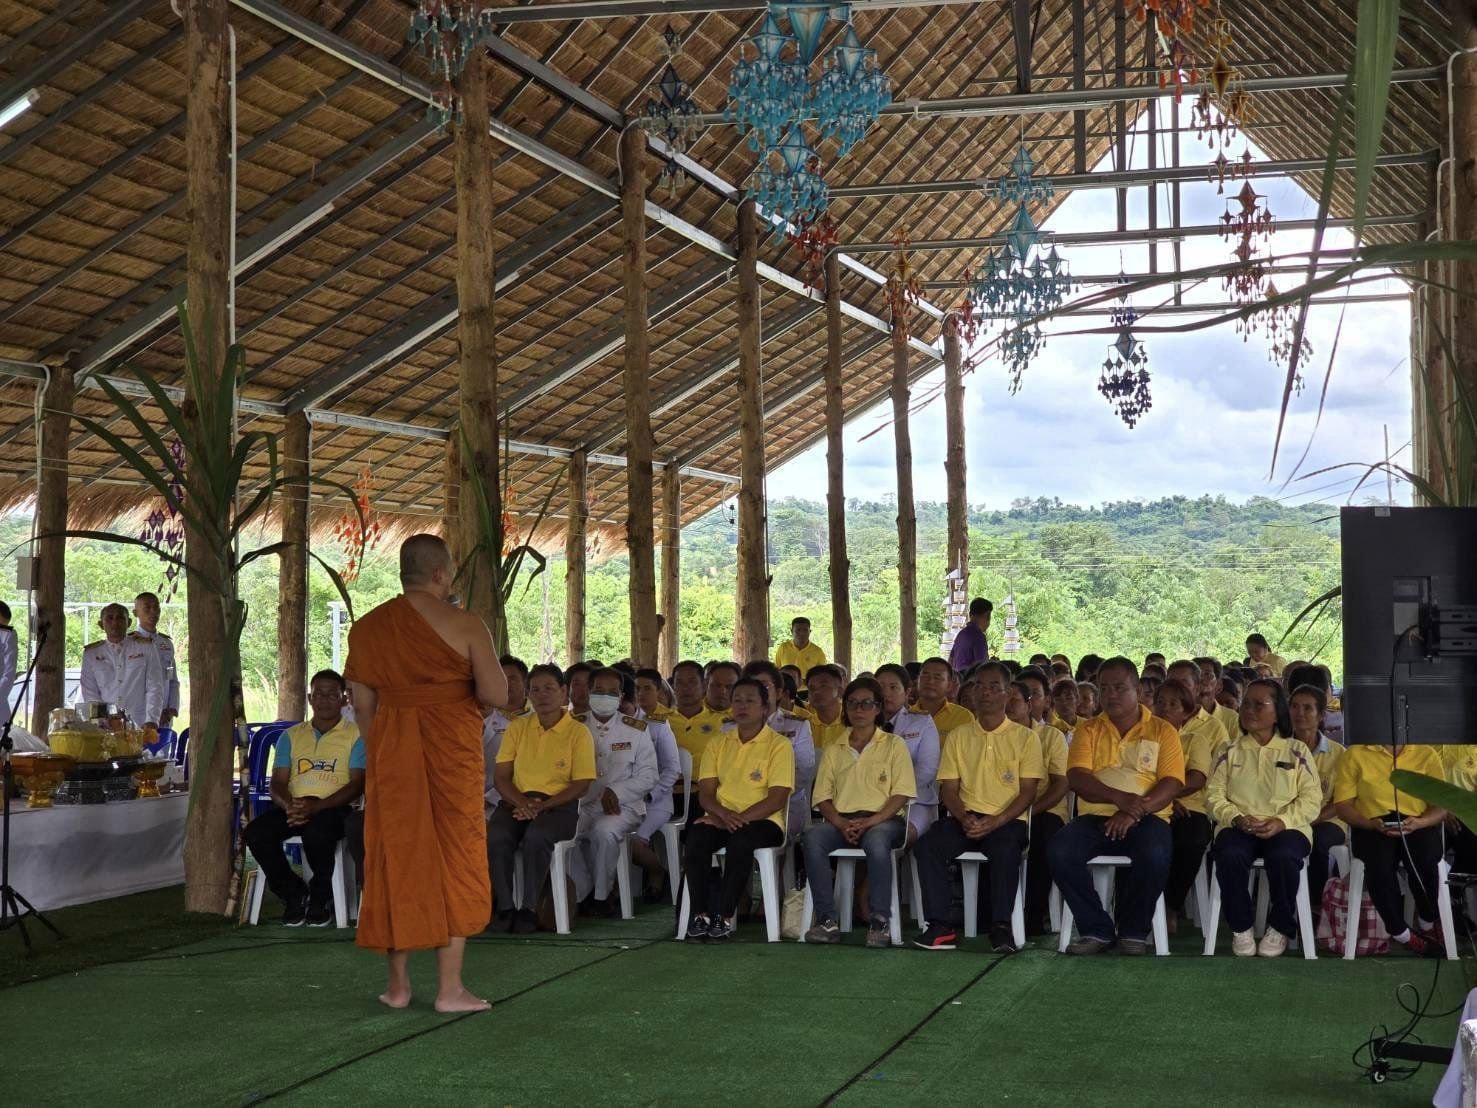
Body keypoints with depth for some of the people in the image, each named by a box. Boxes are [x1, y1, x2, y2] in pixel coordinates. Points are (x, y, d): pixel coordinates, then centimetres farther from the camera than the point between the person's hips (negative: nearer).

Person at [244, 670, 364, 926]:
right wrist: (289, 806, -13)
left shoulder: (355, 735, 8)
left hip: (334, 808, -4)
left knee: (317, 831, -39)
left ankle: (320, 895, -8)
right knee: (255, 832, -26)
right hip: (293, 807, 4)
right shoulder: (291, 736, 21)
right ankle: (293, 892, -2)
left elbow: (357, 785, -4)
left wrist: (316, 807, -19)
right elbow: (278, 783, 13)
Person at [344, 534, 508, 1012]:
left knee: (395, 860, 10)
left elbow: (362, 705, 6)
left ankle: (398, 985, 15)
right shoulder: (464, 625, -8)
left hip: (390, 754, 3)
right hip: (452, 751, -3)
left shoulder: (367, 628, 4)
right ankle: (450, 988, 3)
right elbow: (496, 695, -13)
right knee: (454, 861, 4)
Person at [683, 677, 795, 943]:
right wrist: (723, 813, -16)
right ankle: (701, 913, -25)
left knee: (740, 839, -37)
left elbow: (777, 799, -9)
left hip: (762, 821, -4)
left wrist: (739, 818, -19)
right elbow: (706, 793, 7)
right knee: (696, 836, -29)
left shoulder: (779, 745, 0)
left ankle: (725, 917, -31)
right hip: (721, 819, 4)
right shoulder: (718, 744, 15)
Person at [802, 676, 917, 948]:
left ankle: (879, 921, -32)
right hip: (841, 820, 3)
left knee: (876, 840, -39)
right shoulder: (833, 751, 20)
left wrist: (870, 821, -15)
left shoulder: (894, 745, 11)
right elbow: (823, 797, 11)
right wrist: (841, 824, -10)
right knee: (812, 837, -31)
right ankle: (827, 920, -30)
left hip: (883, 820, -3)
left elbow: (902, 794, 0)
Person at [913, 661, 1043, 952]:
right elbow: (948, 788, 10)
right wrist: (965, 819, -12)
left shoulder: (1025, 737, 7)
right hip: (964, 817, 3)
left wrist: (994, 822, -16)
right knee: (926, 846, -26)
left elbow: (1028, 791, 0)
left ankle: (1001, 926, -25)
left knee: (1005, 849, -37)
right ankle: (940, 927, -23)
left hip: (1007, 820, -3)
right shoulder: (958, 736, 15)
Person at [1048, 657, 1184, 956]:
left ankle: (1134, 931, -12)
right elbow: (1076, 778, -2)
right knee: (1059, 852, -28)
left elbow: (1172, 783, -3)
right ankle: (1096, 930, -12)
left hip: (1146, 818, -2)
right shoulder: (1087, 730, 13)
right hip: (1095, 816, 2)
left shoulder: (1161, 731, 9)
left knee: (1155, 856, -36)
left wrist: (1134, 812, -20)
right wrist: (1119, 797, -21)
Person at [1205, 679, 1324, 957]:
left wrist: (1281, 822, -14)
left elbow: (1311, 798, 2)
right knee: (1230, 856, -34)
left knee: (1283, 858, -36)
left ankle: (1280, 927, -11)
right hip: (1238, 826, 1)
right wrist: (1237, 818, -13)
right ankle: (1241, 928, -13)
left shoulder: (1296, 750, 10)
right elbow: (1214, 795, 6)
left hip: (1286, 827, -1)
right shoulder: (1229, 750, 14)